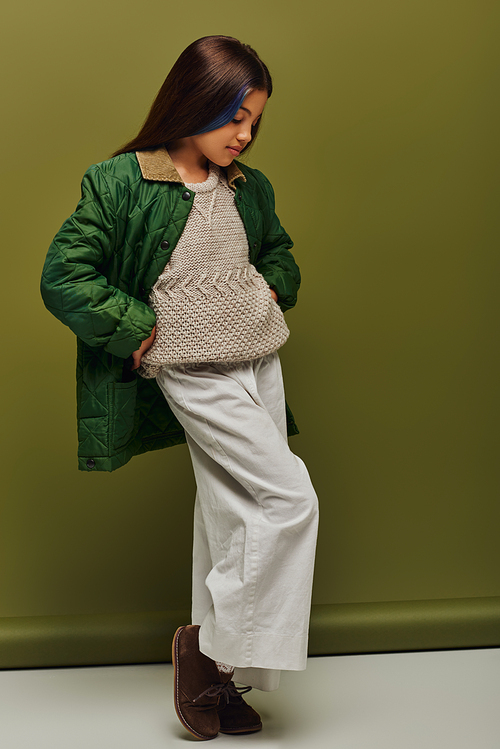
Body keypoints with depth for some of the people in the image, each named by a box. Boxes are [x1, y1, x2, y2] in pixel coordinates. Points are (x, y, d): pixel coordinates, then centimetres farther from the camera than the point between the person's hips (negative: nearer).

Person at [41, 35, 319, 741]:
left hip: (260, 363, 7)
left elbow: (280, 251, 27)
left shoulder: (250, 187, 9)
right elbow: (63, 278, -13)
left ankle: (215, 678, 25)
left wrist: (272, 289, 6)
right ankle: (215, 647, 4)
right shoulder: (121, 182, -10)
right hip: (194, 374, -7)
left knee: (233, 517, 11)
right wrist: (140, 330, -13)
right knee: (291, 501, -13)